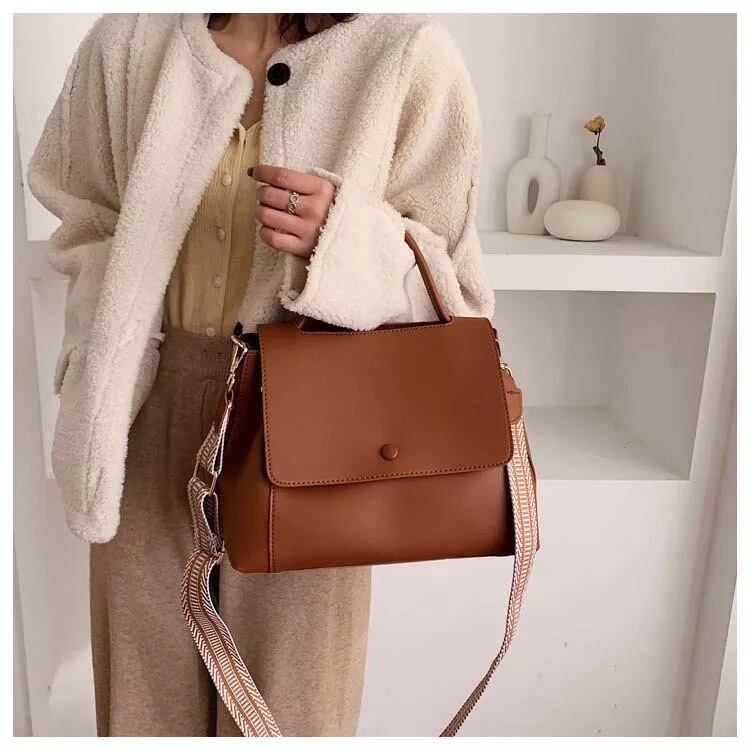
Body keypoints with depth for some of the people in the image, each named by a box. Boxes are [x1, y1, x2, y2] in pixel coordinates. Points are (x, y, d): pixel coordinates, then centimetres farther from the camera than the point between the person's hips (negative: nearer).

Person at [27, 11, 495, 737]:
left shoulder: (407, 53, -8)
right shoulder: (127, 38, 1)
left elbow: (450, 278, -4)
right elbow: (87, 223, 14)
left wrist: (342, 238, -24)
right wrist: (103, 383, 3)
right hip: (150, 404, 3)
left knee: (287, 678, 12)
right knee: (146, 677, 17)